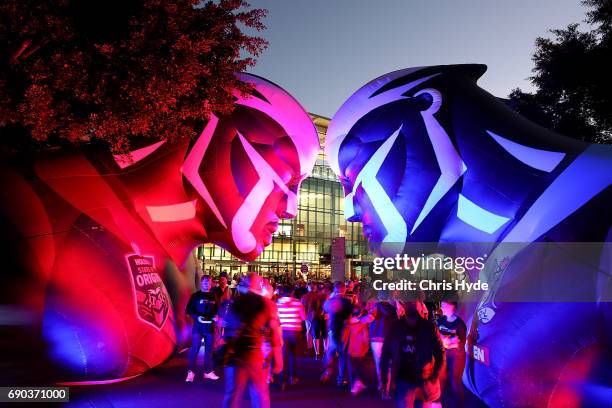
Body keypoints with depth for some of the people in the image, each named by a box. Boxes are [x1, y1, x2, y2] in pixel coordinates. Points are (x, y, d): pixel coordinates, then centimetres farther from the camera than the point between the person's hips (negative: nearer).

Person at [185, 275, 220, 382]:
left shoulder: (214, 297, 11)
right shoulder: (195, 296, 0)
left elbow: (217, 310, 16)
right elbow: (188, 310, -3)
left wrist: (215, 316, -4)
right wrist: (197, 317, -17)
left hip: (210, 326, 4)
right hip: (198, 326, -4)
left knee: (209, 349, 9)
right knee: (194, 349, -5)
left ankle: (208, 371, 18)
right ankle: (191, 372, 2)